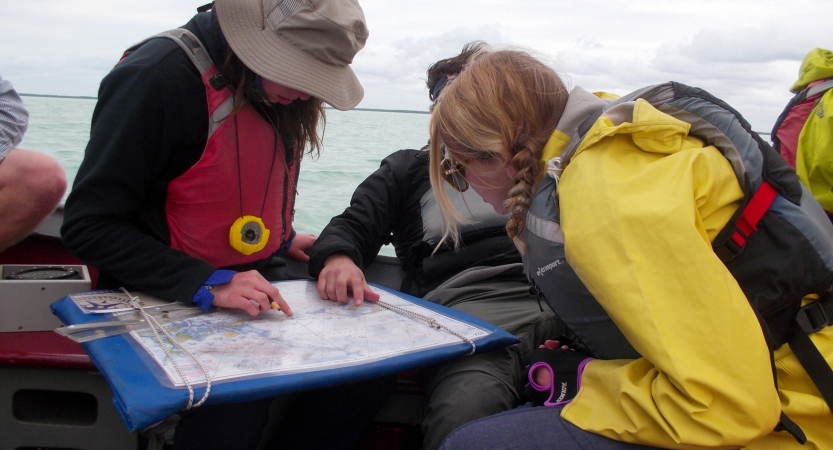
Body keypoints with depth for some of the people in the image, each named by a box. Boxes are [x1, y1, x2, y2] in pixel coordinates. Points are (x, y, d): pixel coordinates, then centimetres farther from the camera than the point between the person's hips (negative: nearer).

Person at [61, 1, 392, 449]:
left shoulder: (284, 92, 3)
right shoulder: (159, 77, -20)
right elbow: (90, 225, -20)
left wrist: (281, 240, 7)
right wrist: (207, 285, -28)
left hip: (259, 279, 7)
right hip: (171, 293, -6)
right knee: (237, 399, -33)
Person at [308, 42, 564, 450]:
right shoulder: (410, 169, 28)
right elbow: (353, 225, 13)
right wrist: (338, 256, -12)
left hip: (558, 301, 3)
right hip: (467, 308, -3)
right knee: (464, 412, -38)